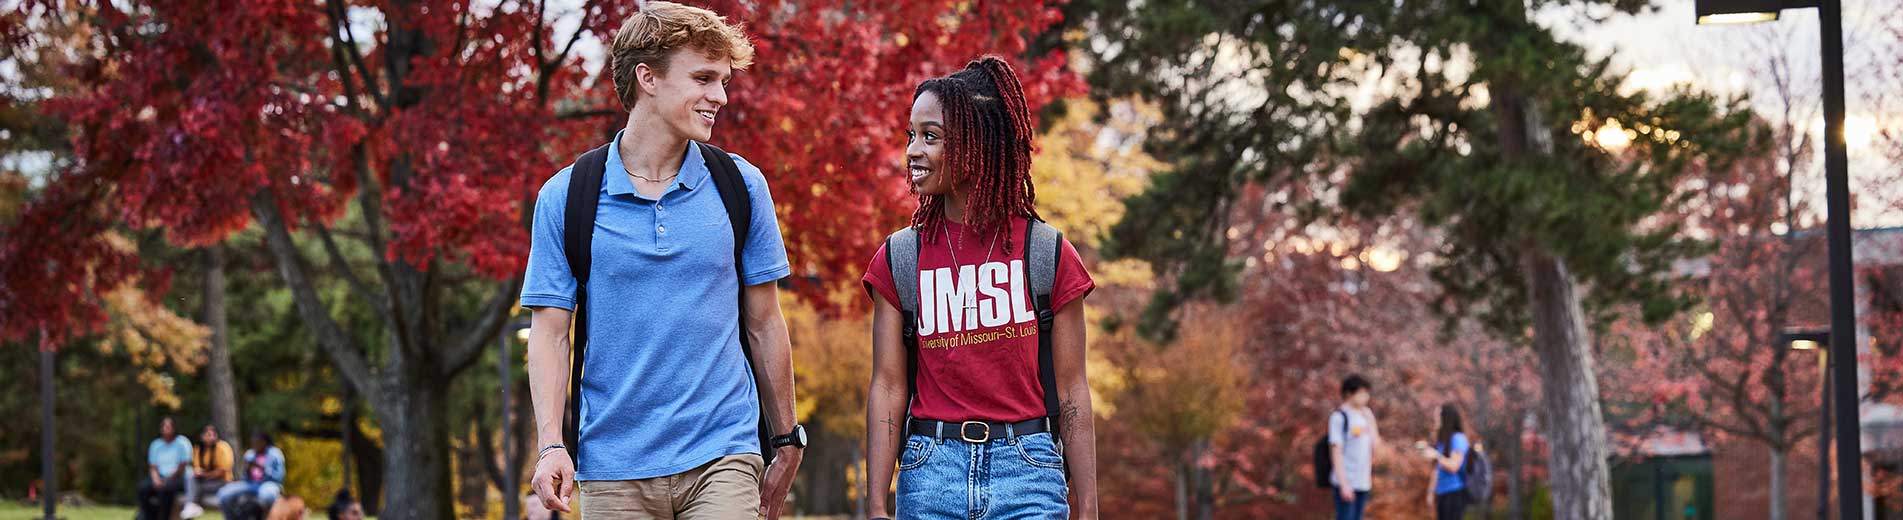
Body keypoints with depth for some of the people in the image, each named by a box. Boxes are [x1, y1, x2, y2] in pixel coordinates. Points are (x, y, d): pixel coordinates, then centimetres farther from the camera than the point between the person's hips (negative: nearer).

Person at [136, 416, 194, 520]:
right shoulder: (156, 445, 14)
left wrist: (167, 480, -16)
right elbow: (153, 467, 8)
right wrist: (156, 479, -14)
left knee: (165, 488, -38)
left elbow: (182, 467, -8)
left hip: (179, 477, -5)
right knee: (142, 487, -24)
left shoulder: (182, 443, -1)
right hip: (161, 477, 5)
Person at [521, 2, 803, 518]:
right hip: (613, 471, 0)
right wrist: (551, 445, -10)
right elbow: (549, 331, 2)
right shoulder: (565, 197, 2)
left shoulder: (740, 185, 6)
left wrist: (786, 443, 13)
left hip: (723, 456, 0)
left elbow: (764, 323, 11)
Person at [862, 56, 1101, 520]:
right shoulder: (900, 258, 7)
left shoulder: (1046, 253, 2)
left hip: (1027, 469, -1)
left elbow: (1071, 393, 3)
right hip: (931, 475, 1)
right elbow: (888, 386, 4)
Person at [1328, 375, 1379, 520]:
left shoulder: (1365, 414, 10)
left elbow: (1375, 442, 7)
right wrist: (1344, 483, -17)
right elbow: (1336, 451, -12)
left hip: (1364, 482, 7)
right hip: (1347, 482, -7)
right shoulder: (1339, 417, -10)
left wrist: (1370, 418, -1)